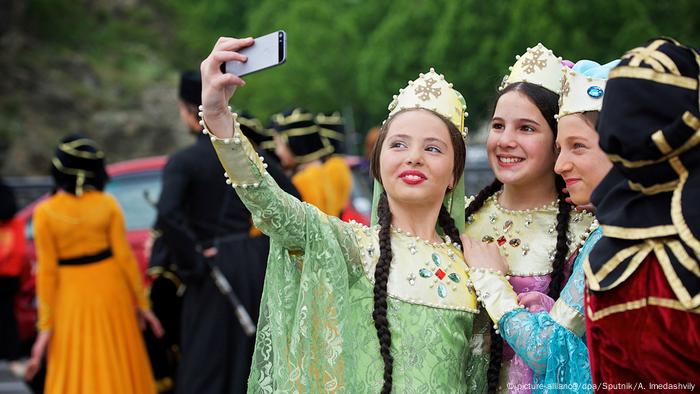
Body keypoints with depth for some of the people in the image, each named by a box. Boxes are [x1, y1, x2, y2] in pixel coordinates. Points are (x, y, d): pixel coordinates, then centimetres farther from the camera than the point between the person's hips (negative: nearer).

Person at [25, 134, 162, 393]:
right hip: (110, 293, 1)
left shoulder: (45, 213, -10)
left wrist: (45, 326, -7)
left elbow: (46, 272, -10)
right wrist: (142, 303, 4)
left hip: (70, 298, -1)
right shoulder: (107, 205, -5)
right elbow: (125, 257, -5)